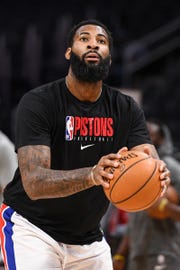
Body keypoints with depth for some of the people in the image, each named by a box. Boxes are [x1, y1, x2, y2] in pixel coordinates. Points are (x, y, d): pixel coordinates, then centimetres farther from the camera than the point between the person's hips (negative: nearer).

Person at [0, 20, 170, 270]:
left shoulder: (126, 109, -2)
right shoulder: (38, 102, -17)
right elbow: (33, 183, -28)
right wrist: (91, 175, -45)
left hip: (88, 238, 5)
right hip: (31, 228, -5)